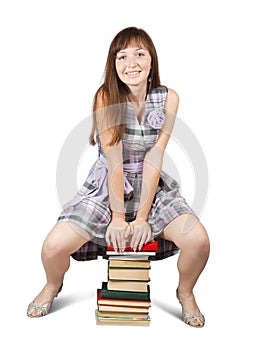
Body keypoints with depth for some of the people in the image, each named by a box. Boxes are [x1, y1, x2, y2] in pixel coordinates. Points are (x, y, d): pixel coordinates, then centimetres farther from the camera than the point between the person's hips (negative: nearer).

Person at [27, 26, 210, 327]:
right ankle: (53, 286, 22)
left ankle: (185, 292, 14)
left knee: (198, 240, -22)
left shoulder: (168, 99, -8)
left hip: (152, 186, 2)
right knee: (53, 246, -17)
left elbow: (153, 159, -12)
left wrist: (143, 216, -14)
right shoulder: (106, 96, -13)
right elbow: (114, 160, -17)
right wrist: (118, 216, -15)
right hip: (107, 186, -1)